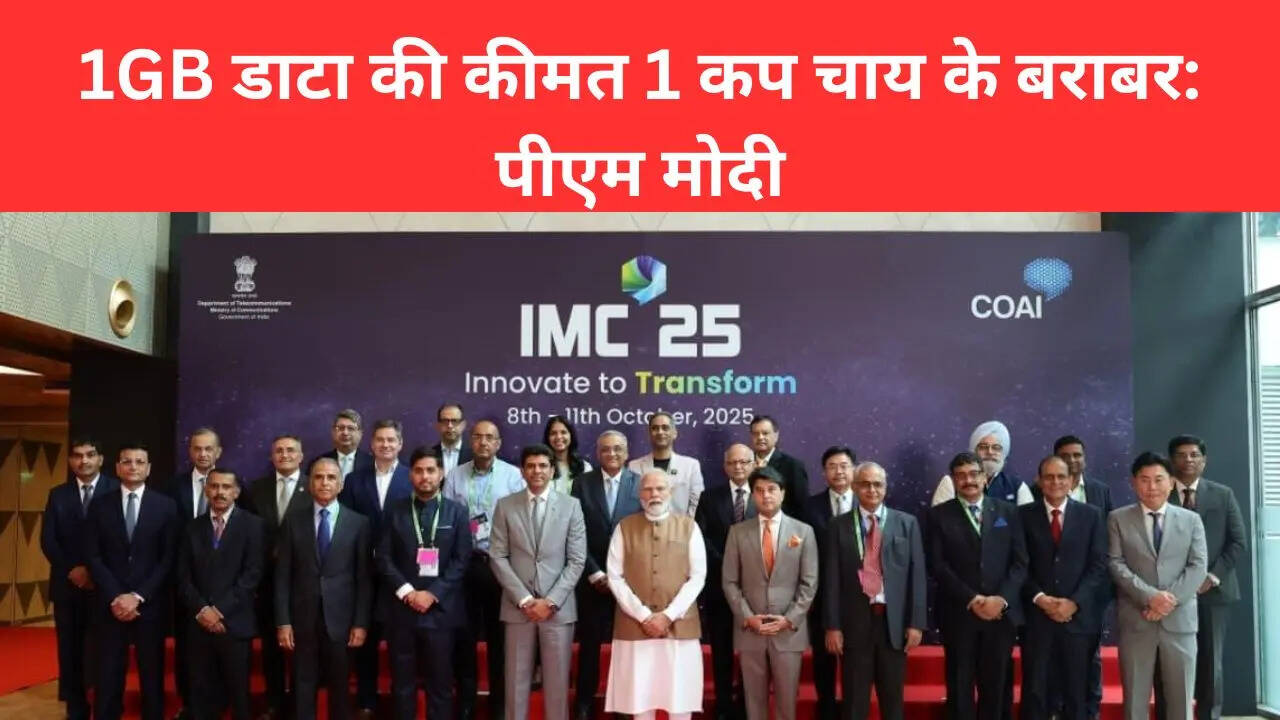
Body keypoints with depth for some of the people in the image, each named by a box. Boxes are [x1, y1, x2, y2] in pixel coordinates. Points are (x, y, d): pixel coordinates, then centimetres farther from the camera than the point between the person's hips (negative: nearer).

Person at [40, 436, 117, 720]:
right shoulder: (58, 495, 11)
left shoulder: (117, 491, -3)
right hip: (67, 585, 4)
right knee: (70, 651, 8)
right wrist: (71, 569, -9)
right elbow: (47, 540, 5)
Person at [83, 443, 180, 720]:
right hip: (111, 603, 1)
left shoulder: (166, 505, 2)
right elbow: (93, 556, 1)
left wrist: (138, 595, -11)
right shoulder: (99, 505, 5)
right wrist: (115, 597, -9)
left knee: (152, 672, 6)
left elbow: (168, 558, -2)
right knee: (109, 673, 3)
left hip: (151, 603, -1)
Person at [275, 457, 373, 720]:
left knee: (340, 687, 7)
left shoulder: (358, 523, 2)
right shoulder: (293, 522, 5)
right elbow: (283, 576, 3)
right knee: (303, 687, 6)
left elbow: (364, 577, 0)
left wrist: (361, 622, -5)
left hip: (340, 618, -1)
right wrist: (283, 621, -3)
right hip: (303, 619, 1)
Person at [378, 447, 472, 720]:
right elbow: (383, 557, 2)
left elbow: (461, 560, -2)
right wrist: (406, 591, -10)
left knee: (440, 682, 4)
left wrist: (432, 594, -11)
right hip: (402, 608, 1)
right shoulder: (395, 511, 7)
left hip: (441, 610, -1)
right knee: (402, 682, 6)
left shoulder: (457, 511, 4)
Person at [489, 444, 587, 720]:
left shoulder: (571, 506, 3)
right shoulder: (505, 506, 4)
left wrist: (551, 601, -9)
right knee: (517, 679, 5)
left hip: (558, 608, 0)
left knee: (557, 680, 4)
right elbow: (498, 557, 0)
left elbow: (576, 560, 0)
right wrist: (524, 599, -8)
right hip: (518, 607, 0)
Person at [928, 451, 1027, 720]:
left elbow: (1020, 562, 3)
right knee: (960, 685, 4)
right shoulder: (939, 515, 2)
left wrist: (1001, 599, -10)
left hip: (1001, 613, 2)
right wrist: (971, 600, -13)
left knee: (995, 685, 7)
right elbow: (938, 565, -4)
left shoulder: (1008, 511, 9)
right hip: (959, 615, -1)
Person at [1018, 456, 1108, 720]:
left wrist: (1074, 602, -10)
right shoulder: (1024, 515, 4)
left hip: (1079, 616, 1)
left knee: (1077, 691, 6)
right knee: (1035, 689, 1)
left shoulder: (1091, 515, 6)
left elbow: (1099, 565, 1)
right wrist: (1039, 598, -12)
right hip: (1036, 615, -1)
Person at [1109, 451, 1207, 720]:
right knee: (1135, 698, 3)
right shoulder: (1118, 519, 5)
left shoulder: (1191, 520, 9)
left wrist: (1170, 599, -14)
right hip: (1135, 620, -1)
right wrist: (1150, 596, -16)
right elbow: (1116, 565, -4)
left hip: (1179, 620, 1)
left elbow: (1198, 566, 0)